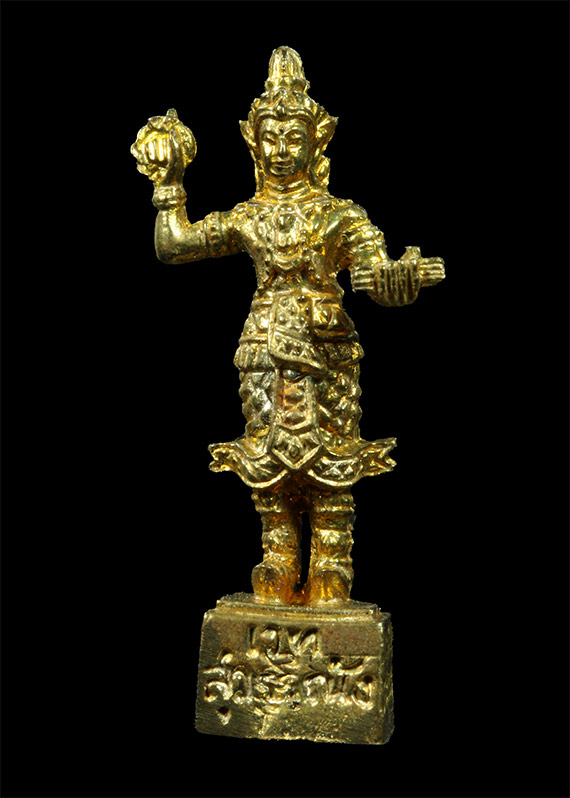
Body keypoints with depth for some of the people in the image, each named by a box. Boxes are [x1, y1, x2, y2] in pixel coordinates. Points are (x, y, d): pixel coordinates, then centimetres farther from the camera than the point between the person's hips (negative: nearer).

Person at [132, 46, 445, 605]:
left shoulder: (340, 215, 0)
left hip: (325, 349, -3)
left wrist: (409, 274, -31)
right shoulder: (246, 217, 11)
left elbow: (380, 282, -9)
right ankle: (278, 577, 17)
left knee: (328, 463, -2)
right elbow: (172, 245, 15)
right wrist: (168, 179, 14)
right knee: (269, 461, 7)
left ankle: (328, 579, 8)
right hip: (265, 346, 4)